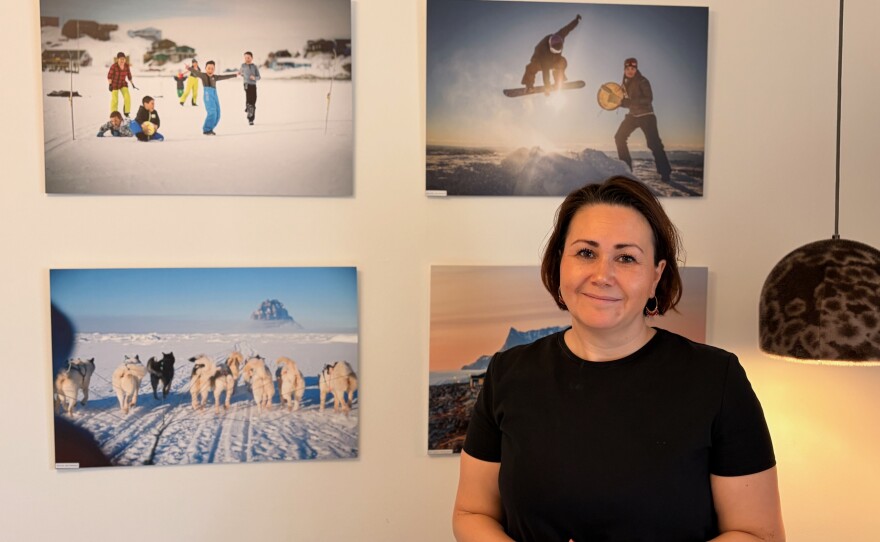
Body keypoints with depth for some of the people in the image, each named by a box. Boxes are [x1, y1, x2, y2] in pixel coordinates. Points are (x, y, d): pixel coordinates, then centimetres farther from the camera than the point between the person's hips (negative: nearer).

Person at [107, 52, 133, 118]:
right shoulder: (114, 66, -20)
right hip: (115, 84, -3)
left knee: (127, 97, -14)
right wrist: (110, 85, -18)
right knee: (115, 100, -3)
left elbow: (129, 75, 5)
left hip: (123, 83, 3)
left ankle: (126, 113, 0)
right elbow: (109, 76, -13)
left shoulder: (127, 65, -8)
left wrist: (132, 83, 8)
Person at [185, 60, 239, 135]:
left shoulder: (214, 77, 19)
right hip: (208, 96, -7)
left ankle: (209, 129, 19)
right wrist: (189, 68, -35)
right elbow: (196, 73, -15)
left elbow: (224, 77, 29)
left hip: (215, 96, 7)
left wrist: (235, 75, 37)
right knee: (212, 113, -18)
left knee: (217, 114, 6)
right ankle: (206, 130, -8)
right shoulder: (203, 75, 3)